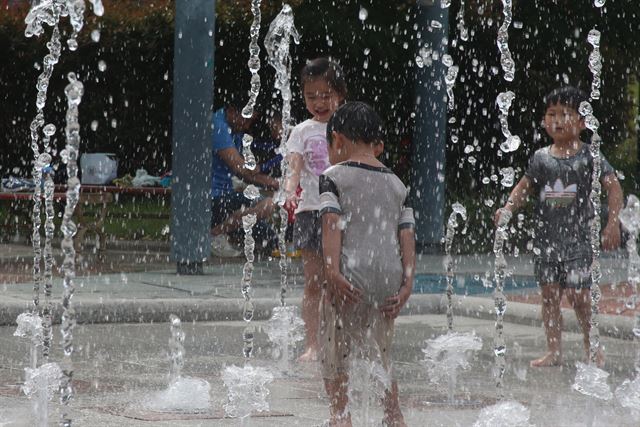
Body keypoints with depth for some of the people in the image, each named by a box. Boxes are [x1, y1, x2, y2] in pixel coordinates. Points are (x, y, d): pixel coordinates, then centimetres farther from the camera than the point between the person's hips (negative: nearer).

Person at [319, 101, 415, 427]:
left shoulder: (333, 176, 3)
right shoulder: (397, 184, 16)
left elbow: (332, 224, -11)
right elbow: (407, 235, 8)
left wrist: (333, 272, -18)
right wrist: (408, 283, 2)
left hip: (350, 276, -5)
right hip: (389, 278, 5)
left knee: (334, 352, 3)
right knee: (381, 353, 19)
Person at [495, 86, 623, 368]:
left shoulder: (589, 157, -4)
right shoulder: (541, 158, 8)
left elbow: (613, 188, -6)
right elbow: (524, 187, 12)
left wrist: (613, 223, -16)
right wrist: (507, 209, -7)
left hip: (577, 237, -4)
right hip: (546, 237, 4)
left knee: (578, 296, -8)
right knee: (549, 294, 6)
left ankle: (592, 348, 9)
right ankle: (553, 352, 13)